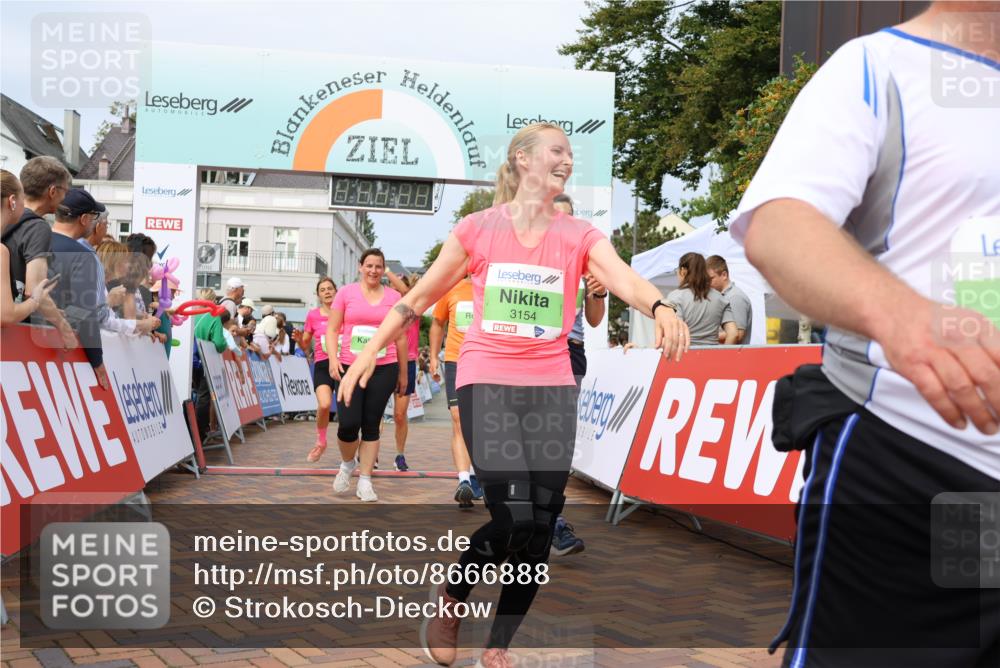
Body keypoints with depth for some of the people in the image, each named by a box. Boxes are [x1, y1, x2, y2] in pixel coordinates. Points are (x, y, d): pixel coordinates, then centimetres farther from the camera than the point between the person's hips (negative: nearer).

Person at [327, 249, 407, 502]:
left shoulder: (393, 297, 7)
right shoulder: (346, 293, 6)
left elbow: (400, 337, 12)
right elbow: (332, 329, 5)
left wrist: (403, 373, 13)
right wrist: (333, 358, -9)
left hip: (384, 368, 1)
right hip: (350, 367, -1)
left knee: (372, 425, 4)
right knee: (348, 423, -10)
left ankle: (365, 481, 11)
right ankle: (347, 464, 20)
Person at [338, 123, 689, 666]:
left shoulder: (579, 236, 4)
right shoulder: (477, 228, 1)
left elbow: (623, 278, -15)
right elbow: (420, 296, 8)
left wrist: (660, 307, -36)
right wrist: (370, 351, 5)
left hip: (552, 387, 3)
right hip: (487, 382, -3)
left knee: (541, 526, 2)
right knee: (514, 518, -16)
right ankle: (449, 595, 14)